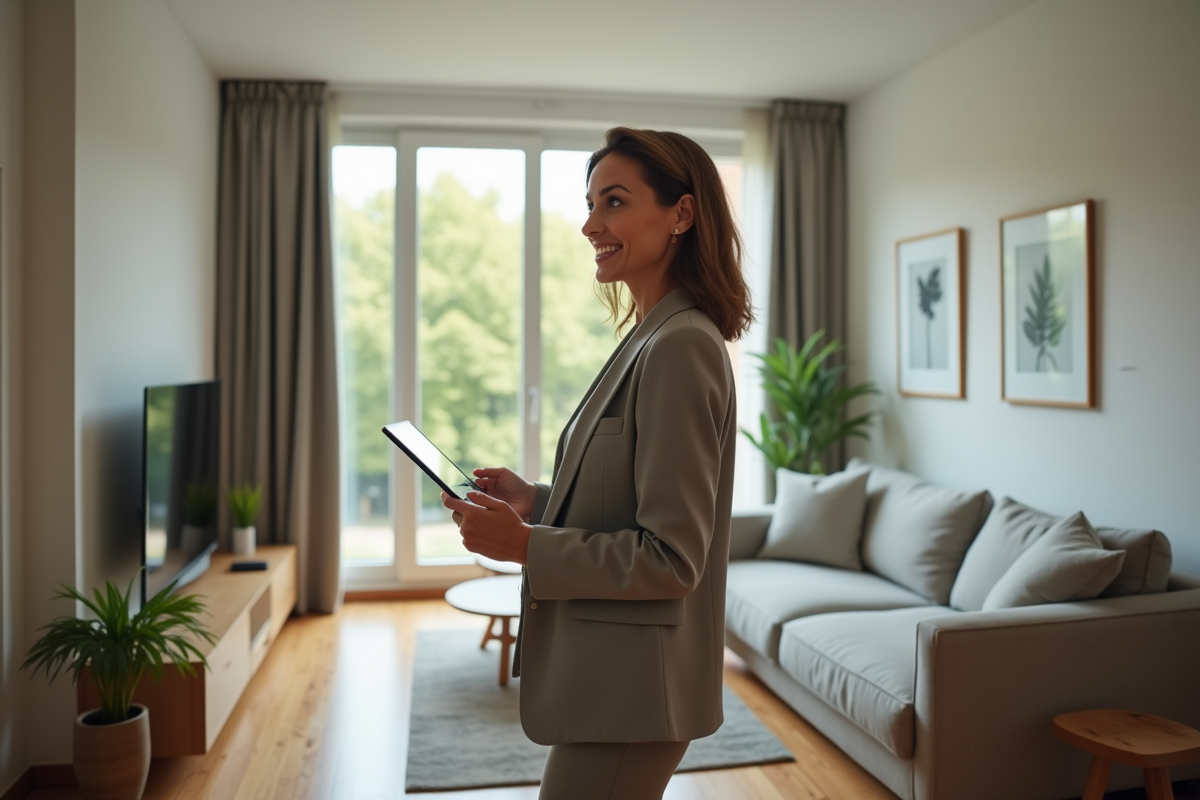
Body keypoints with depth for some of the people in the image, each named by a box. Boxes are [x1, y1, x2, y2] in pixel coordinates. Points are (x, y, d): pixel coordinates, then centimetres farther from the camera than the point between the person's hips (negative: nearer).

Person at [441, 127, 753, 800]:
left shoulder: (680, 348, -22)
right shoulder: (653, 338, 9)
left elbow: (671, 557, -22)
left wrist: (525, 545, -20)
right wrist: (536, 500, 4)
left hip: (632, 688, -9)